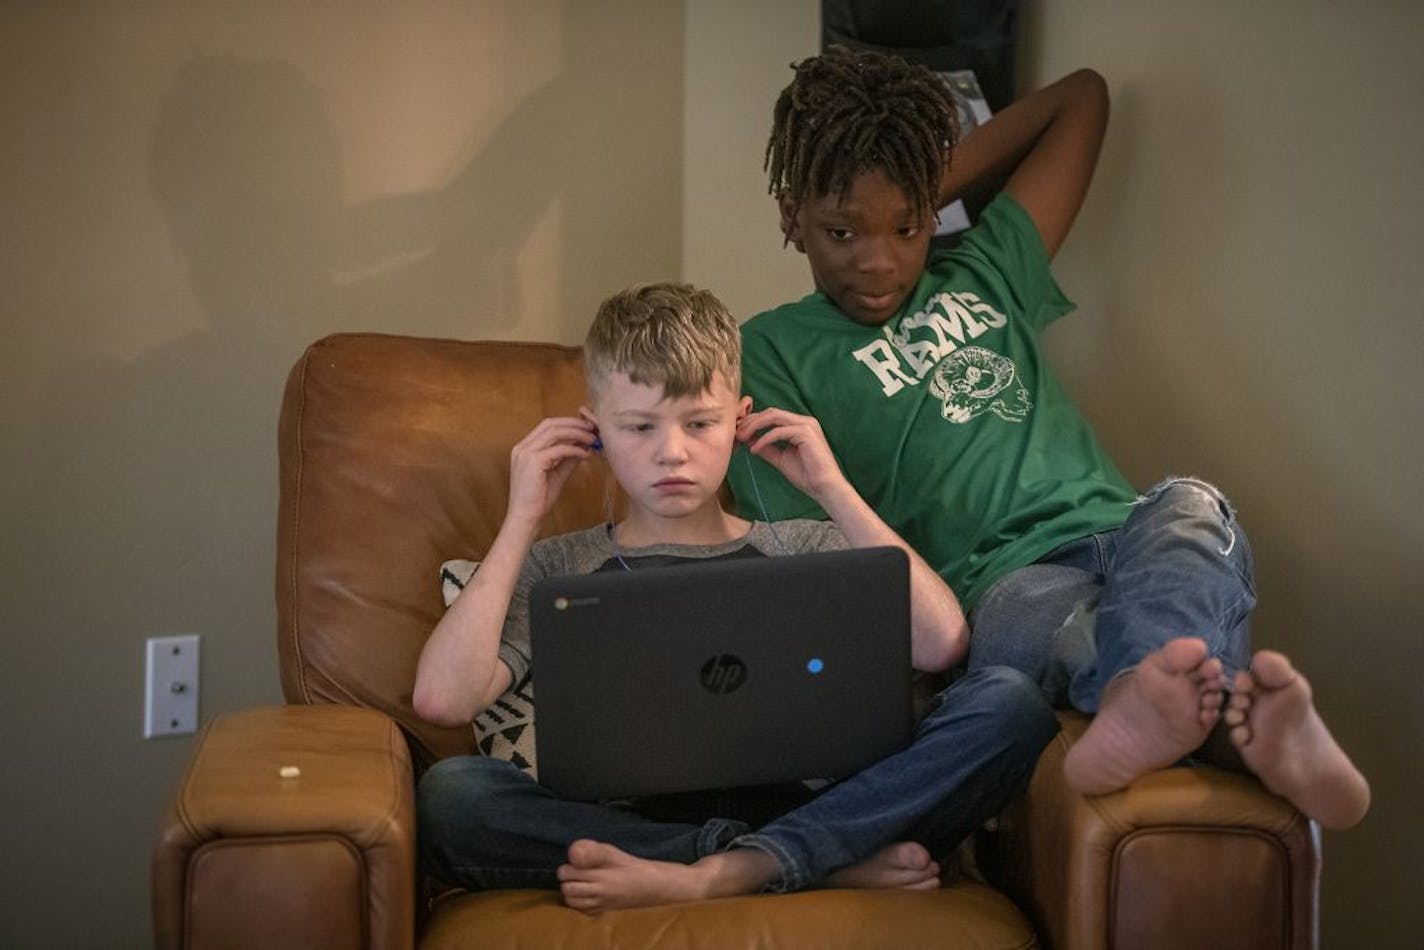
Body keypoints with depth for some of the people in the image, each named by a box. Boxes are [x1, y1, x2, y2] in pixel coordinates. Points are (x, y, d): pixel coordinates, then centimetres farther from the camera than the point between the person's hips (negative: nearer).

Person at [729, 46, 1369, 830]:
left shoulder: (984, 274, 25)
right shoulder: (773, 353, 12)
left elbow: (1082, 97, 34)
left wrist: (932, 189, 23)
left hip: (1125, 538, 3)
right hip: (1004, 585, -3)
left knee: (1189, 506, -33)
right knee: (1051, 617, -39)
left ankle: (1152, 690, -64)